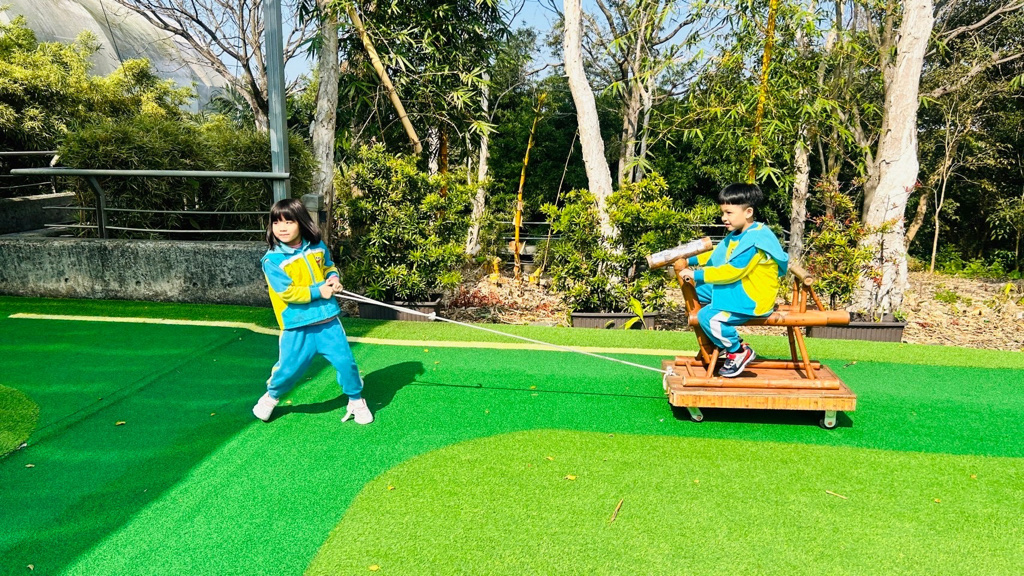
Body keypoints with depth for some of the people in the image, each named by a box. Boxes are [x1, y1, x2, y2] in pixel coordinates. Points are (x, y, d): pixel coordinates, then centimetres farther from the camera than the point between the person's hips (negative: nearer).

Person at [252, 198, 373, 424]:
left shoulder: (318, 247, 3)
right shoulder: (272, 260, -11)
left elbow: (329, 267, 22)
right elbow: (287, 292, -16)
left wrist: (333, 278, -1)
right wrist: (318, 291, -16)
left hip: (328, 320, 3)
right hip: (297, 327, -3)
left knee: (345, 361, 3)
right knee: (289, 368, 4)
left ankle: (356, 401, 23)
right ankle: (271, 397, 35)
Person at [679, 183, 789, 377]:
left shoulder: (754, 241, -24)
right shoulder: (738, 234, 7)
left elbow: (731, 272, -27)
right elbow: (716, 254, 19)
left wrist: (696, 274, -23)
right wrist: (689, 260, 9)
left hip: (753, 299, -11)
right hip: (737, 289, 11)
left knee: (708, 317, -25)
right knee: (696, 289, 12)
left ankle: (739, 351, 0)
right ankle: (728, 337, 15)